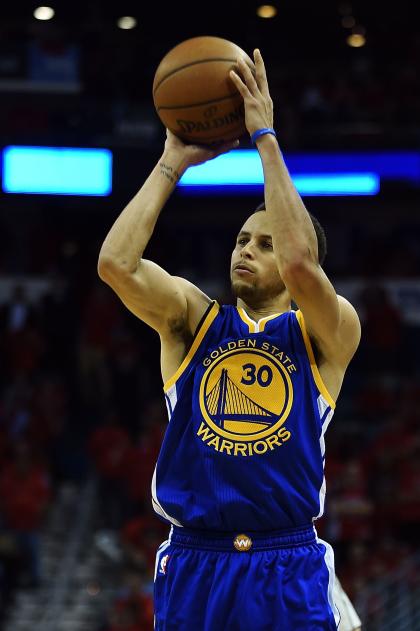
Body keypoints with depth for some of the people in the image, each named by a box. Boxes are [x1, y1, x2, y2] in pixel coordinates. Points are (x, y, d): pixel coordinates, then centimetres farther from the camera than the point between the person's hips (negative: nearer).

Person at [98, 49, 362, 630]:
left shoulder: (329, 332, 2)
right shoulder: (193, 319, 9)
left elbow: (300, 264, -18)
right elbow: (115, 262, -8)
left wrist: (265, 138, -13)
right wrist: (173, 164, -3)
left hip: (289, 575, -2)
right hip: (193, 566, 2)